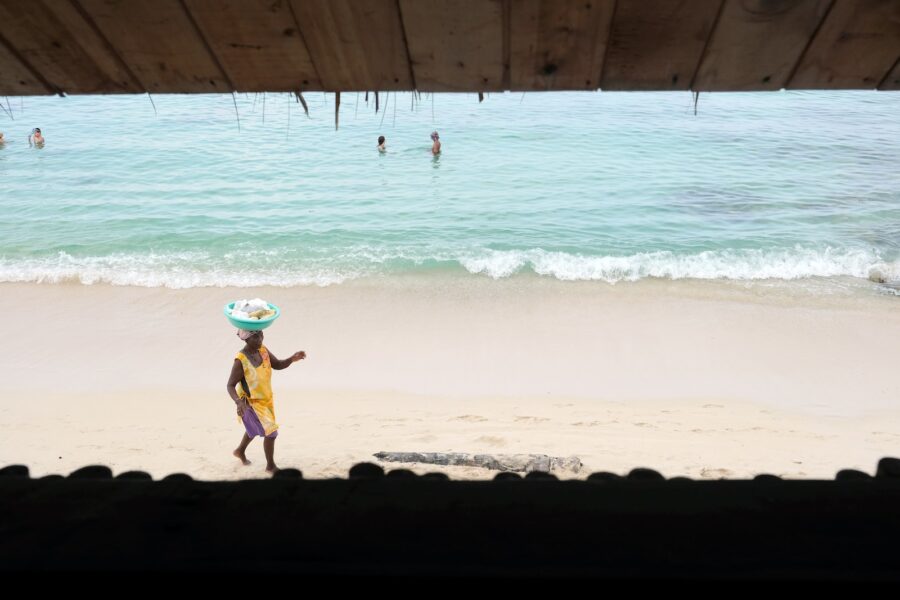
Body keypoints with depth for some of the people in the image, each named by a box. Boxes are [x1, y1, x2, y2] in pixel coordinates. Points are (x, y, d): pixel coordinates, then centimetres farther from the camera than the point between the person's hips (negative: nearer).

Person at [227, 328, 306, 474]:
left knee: (255, 429, 28)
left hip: (266, 400, 7)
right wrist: (238, 401, -39)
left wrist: (292, 359, -18)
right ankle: (270, 466, 10)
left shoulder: (263, 350, -9)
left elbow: (278, 365, 1)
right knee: (271, 432, -11)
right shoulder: (240, 360, -27)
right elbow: (230, 386, -22)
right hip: (251, 403, -7)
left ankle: (240, 451, 55)